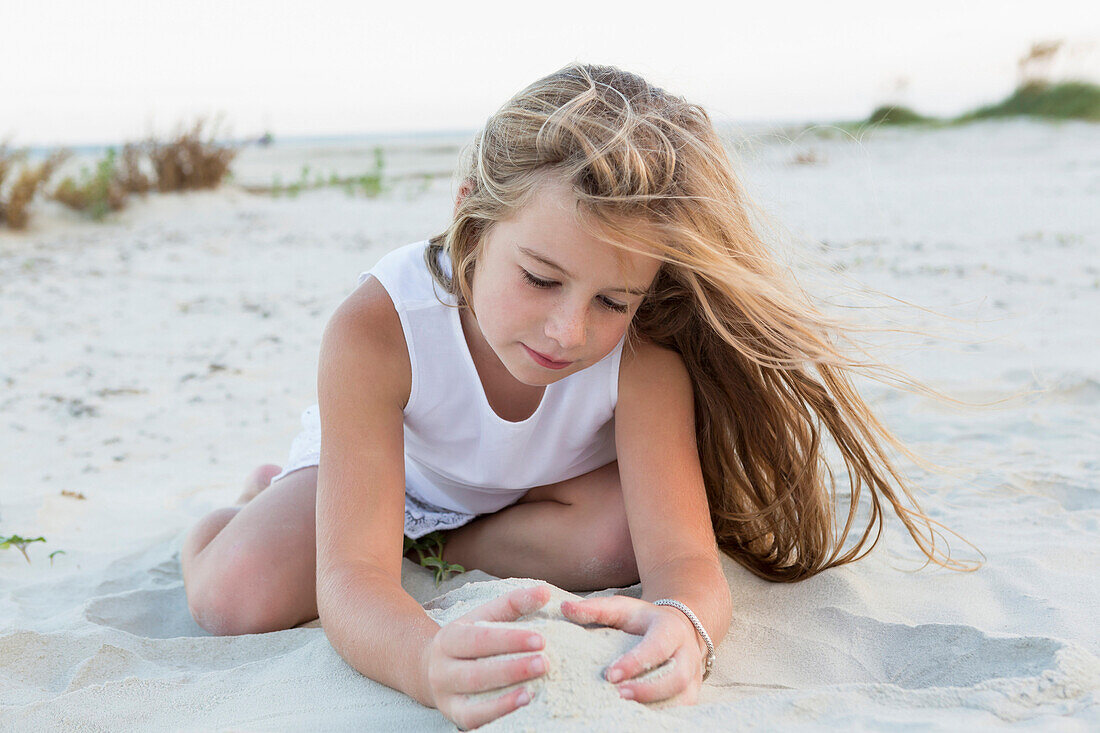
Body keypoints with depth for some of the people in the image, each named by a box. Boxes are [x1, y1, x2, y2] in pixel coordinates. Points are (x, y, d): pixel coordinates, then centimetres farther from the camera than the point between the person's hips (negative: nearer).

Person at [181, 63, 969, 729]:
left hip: (541, 486, 1)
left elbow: (684, 557, -41)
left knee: (620, 535, -30)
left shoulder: (644, 356, -36)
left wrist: (684, 624, -67)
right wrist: (429, 660, -70)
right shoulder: (375, 330, -41)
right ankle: (275, 498, 14)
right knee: (238, 598, -22)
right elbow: (352, 580, -46)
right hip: (368, 462, -1)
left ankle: (436, 543, -3)